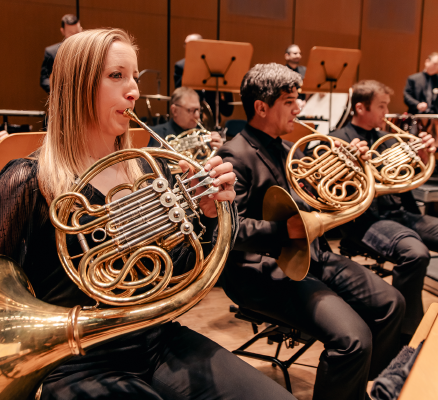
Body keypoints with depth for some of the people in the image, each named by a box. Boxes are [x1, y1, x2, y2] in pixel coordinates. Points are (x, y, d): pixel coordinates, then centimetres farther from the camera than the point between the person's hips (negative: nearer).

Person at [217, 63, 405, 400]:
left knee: (392, 304, 5)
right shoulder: (236, 156, -13)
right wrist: (285, 230, -35)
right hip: (265, 270, -9)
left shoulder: (287, 151, 16)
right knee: (354, 338, -24)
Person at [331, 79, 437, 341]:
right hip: (367, 219, -7)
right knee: (415, 253, -33)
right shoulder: (339, 140, 0)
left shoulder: (385, 138, 20)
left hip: (400, 213, 7)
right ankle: (407, 334, -18)